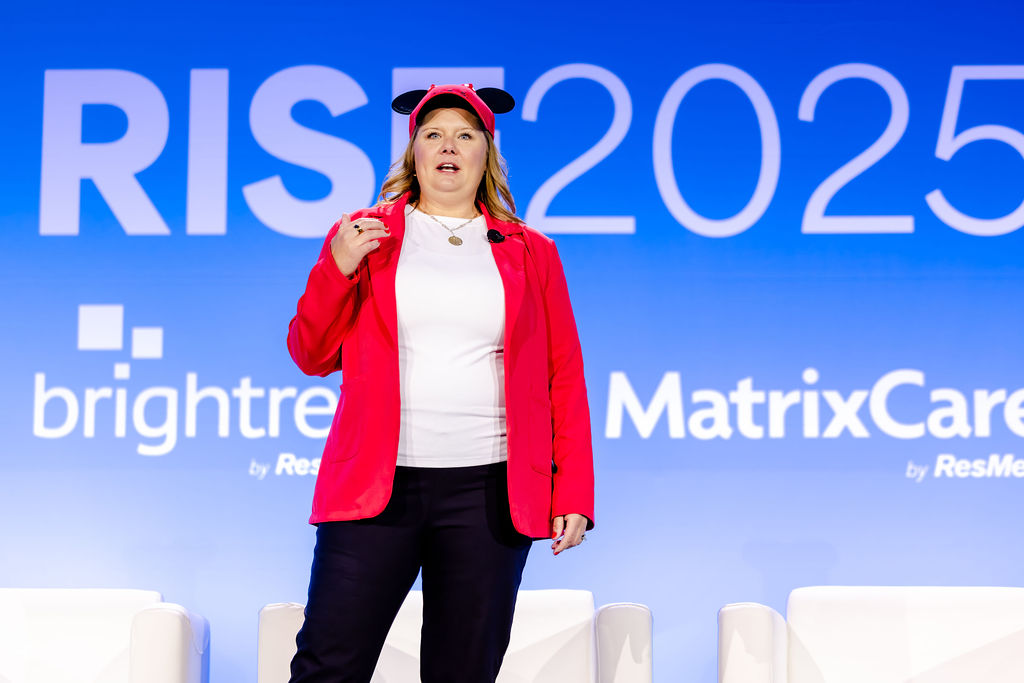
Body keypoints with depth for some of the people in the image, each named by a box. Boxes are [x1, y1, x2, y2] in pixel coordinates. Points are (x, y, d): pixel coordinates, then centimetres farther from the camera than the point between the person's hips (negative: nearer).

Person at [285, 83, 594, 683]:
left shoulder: (531, 253, 12)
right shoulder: (364, 236, 12)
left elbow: (564, 379, 10)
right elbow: (312, 356, 10)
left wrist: (574, 493, 2)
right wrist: (337, 269, -7)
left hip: (489, 495, 1)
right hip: (375, 487, 0)